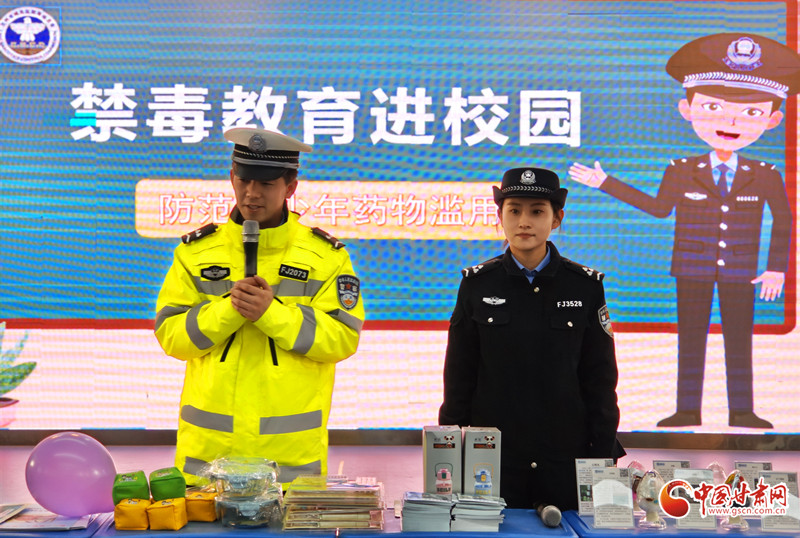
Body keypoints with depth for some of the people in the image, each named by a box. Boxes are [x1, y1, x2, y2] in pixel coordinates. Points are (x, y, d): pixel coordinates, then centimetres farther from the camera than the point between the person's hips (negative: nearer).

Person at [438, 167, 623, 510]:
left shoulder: (585, 286, 1)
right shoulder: (477, 284, 2)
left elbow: (600, 379, 4)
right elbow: (458, 377, 4)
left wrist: (602, 459, 1)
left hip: (566, 459, 0)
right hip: (493, 458, 0)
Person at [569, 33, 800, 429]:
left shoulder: (765, 177, -2)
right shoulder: (681, 172, -2)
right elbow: (658, 208, 9)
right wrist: (606, 183, 6)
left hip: (740, 273, 0)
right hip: (692, 270, 0)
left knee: (739, 340, 4)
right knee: (690, 338, 5)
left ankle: (741, 411, 13)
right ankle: (688, 410, 12)